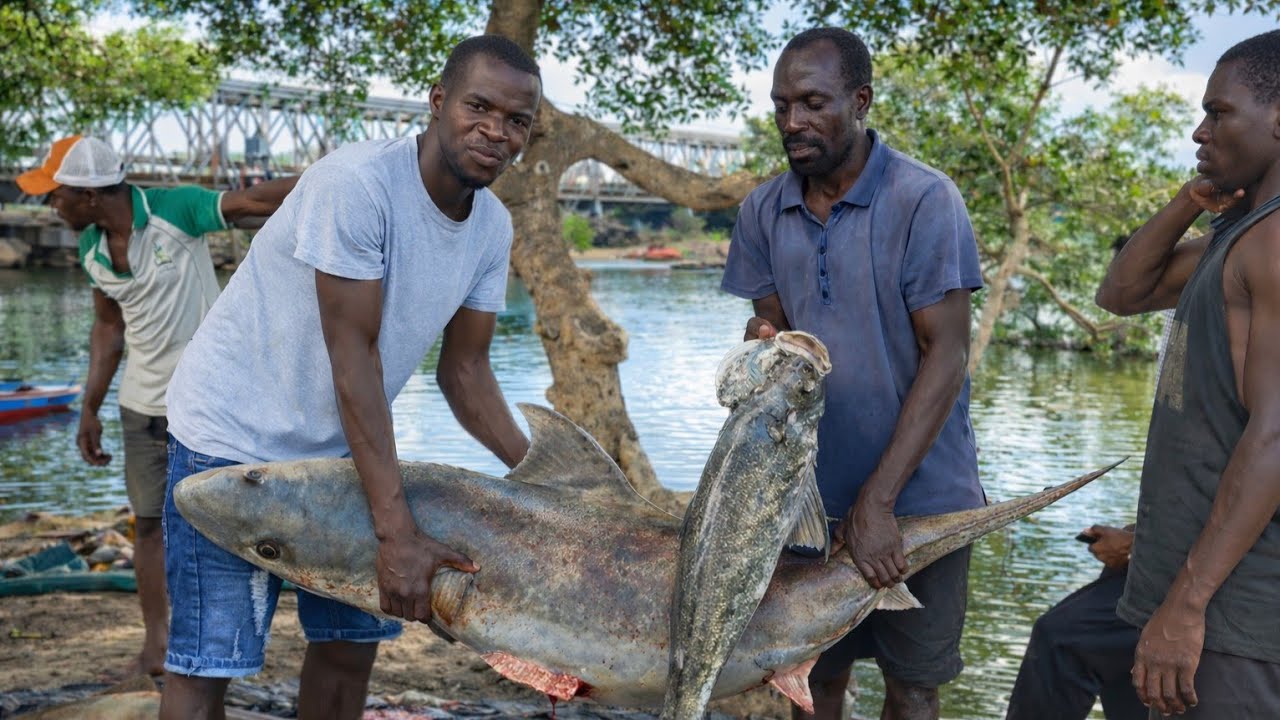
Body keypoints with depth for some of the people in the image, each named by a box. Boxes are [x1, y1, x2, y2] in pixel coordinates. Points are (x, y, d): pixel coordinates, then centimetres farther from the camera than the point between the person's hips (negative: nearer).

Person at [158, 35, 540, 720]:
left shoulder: (492, 226, -3)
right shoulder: (356, 183, -26)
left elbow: (464, 370, 3)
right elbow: (352, 356, -28)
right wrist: (397, 532, -30)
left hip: (339, 447, 7)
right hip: (234, 436, -7)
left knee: (350, 643, 10)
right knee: (206, 663, -5)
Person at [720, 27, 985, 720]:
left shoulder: (925, 200, -13)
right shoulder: (763, 211, 2)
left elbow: (946, 355, -15)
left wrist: (878, 500, -18)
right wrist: (765, 345, -17)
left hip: (918, 494, -3)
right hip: (811, 491, 3)